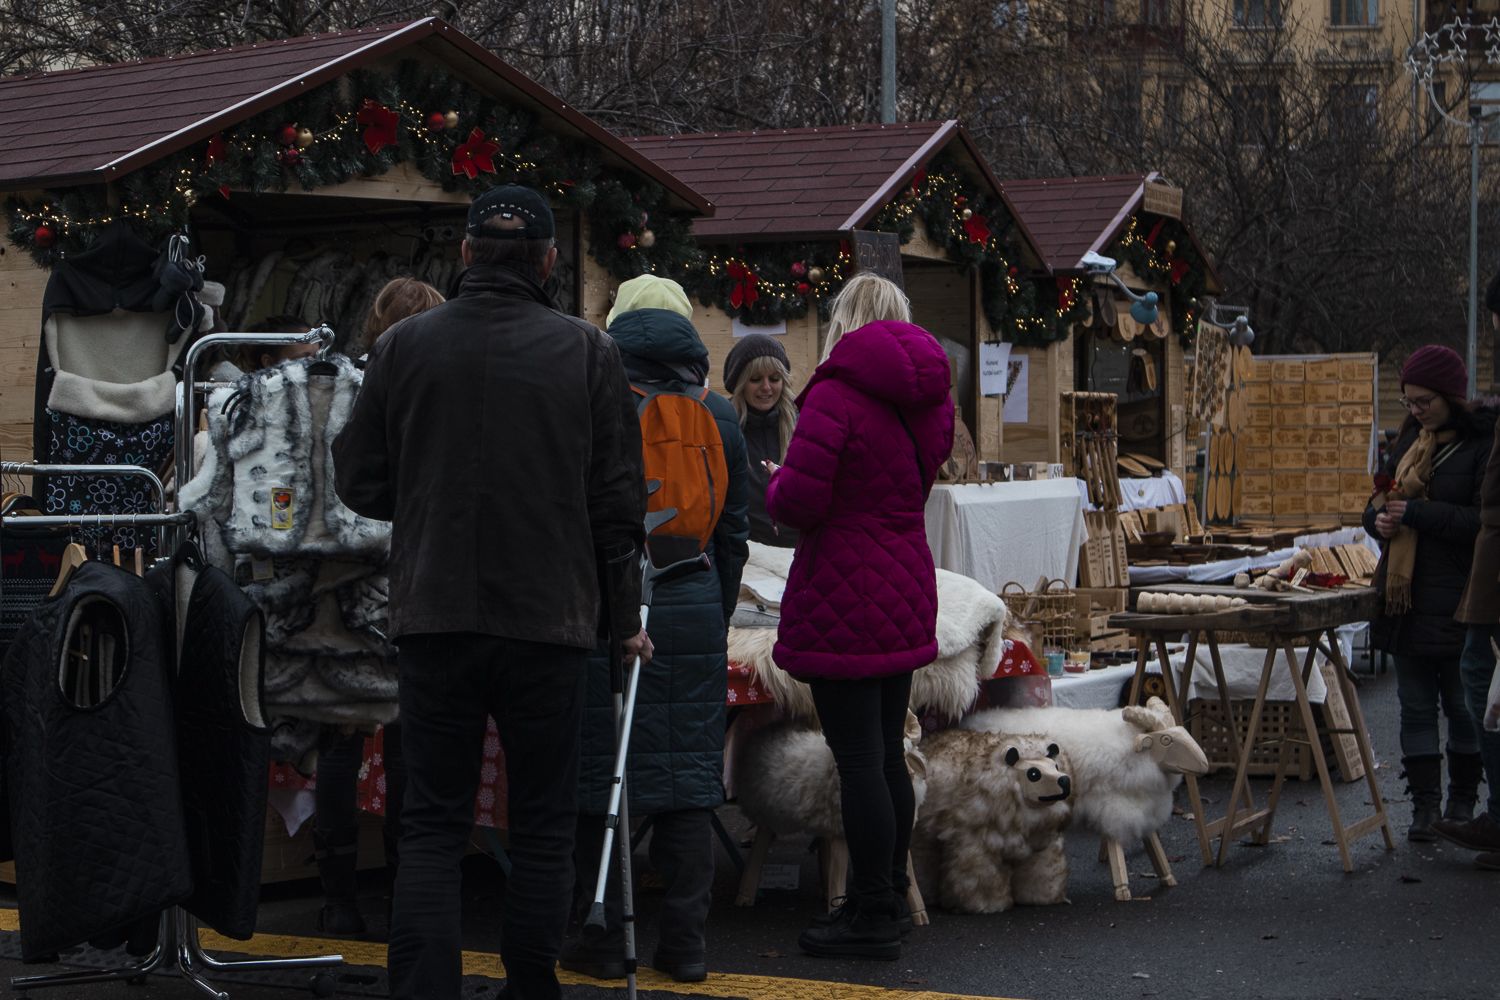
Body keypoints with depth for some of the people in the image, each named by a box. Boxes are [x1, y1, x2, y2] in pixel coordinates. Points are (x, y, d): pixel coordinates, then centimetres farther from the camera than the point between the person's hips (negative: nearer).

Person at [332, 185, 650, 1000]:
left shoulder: (404, 344, 0)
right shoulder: (586, 351, -2)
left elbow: (358, 480, 4)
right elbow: (618, 500, 0)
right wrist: (624, 616, 10)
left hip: (433, 620, 1)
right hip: (550, 624, -1)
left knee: (432, 826, 7)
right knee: (541, 829, 10)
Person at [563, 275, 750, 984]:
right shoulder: (717, 415, 7)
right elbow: (733, 532, 12)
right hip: (693, 610, 3)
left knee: (601, 770, 3)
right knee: (689, 775, 6)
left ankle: (604, 939, 7)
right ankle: (685, 944, 9)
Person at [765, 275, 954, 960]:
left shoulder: (837, 394, -15)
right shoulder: (931, 396, 9)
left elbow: (798, 502, -19)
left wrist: (778, 483, 3)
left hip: (843, 596, -8)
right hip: (906, 589, 8)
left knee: (858, 759, -3)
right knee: (888, 754, 17)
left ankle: (872, 919, 2)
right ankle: (888, 898, 27)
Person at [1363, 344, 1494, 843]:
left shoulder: (1482, 443, -10)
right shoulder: (1409, 441, 13)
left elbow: (1483, 521, -18)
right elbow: (1378, 501, 21)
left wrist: (1417, 513, -21)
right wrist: (1378, 518, -2)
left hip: (1457, 600, -6)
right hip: (1405, 596, 7)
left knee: (1462, 705, 4)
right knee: (1416, 705, 7)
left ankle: (1462, 803, 17)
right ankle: (1424, 805, 11)